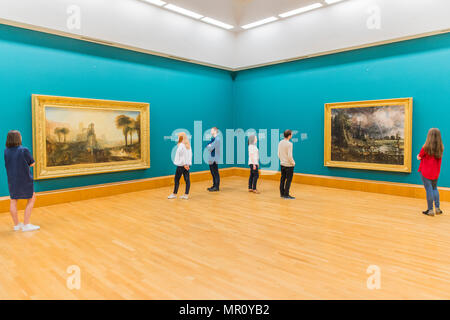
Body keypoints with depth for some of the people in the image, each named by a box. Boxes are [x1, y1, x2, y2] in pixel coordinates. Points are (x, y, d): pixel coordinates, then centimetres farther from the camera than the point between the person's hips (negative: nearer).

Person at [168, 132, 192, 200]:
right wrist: (187, 164, 3)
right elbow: (190, 155, 7)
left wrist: (184, 164, -11)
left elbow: (182, 156, -15)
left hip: (181, 165, -8)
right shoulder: (188, 145, 10)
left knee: (177, 179, 3)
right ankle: (186, 194, 8)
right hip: (187, 165, 8)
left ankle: (174, 194, 11)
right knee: (187, 179, 5)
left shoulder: (181, 145, -13)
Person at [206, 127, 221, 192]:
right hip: (211, 158, 9)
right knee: (213, 173, 14)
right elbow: (207, 146, 15)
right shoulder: (213, 138, 16)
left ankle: (216, 187, 1)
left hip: (214, 158, -9)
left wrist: (209, 146, 3)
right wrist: (209, 146, -4)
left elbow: (210, 148, -16)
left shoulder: (217, 139, -14)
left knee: (215, 173, -4)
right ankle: (214, 185, 22)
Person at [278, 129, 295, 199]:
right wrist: (293, 163, -7)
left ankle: (282, 193, 22)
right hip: (289, 165, -7)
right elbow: (289, 156, -21)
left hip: (282, 164, 7)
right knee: (288, 180, 2)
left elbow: (278, 154, 9)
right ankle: (286, 195, 5)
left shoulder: (280, 143, 3)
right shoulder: (289, 144, -19)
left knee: (282, 179, 14)